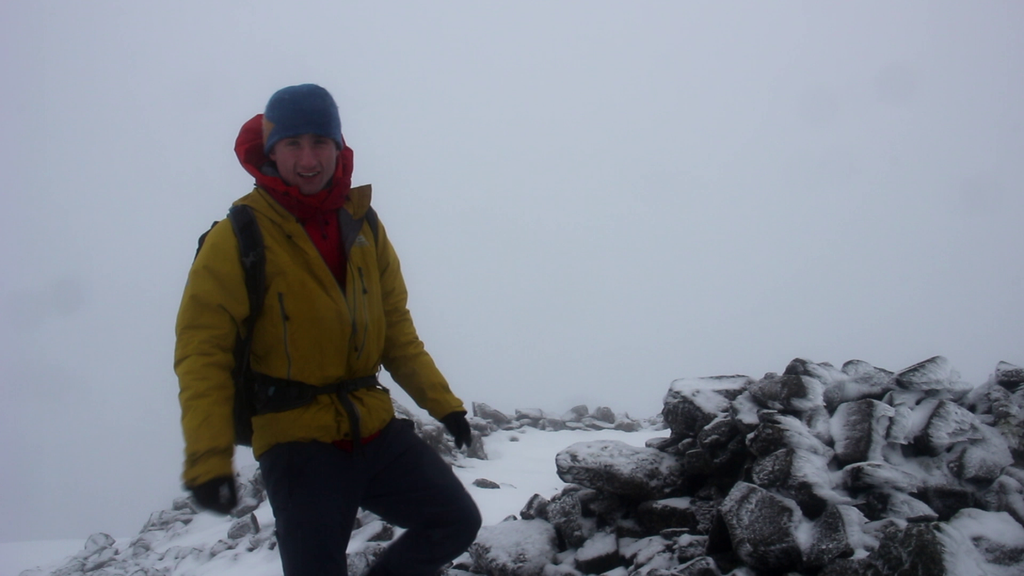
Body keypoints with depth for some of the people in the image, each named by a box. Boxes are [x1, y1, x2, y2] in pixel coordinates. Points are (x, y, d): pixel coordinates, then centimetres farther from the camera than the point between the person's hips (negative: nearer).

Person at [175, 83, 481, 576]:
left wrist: (442, 403, 13)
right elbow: (202, 353, -12)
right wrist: (208, 459, -21)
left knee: (456, 521, 3)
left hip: (376, 429, 5)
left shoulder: (364, 229, 7)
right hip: (298, 442, -5)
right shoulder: (238, 239, -9)